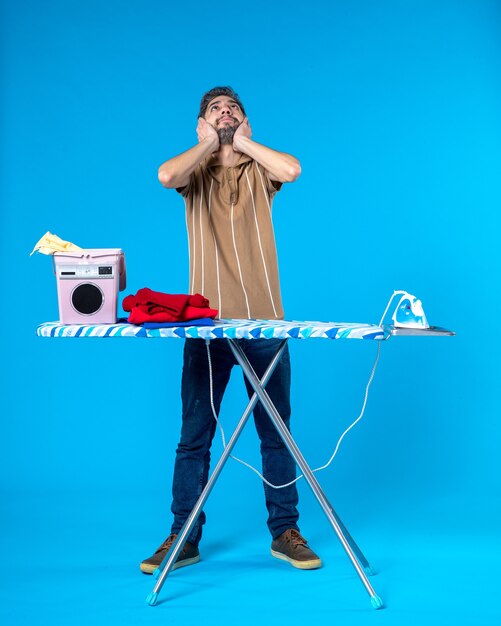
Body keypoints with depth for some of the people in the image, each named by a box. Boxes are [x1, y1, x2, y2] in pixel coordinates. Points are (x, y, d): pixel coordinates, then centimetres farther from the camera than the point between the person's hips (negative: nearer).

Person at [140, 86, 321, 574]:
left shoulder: (259, 169, 10)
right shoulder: (195, 169, 9)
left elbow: (292, 169, -13)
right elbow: (166, 176, -15)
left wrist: (245, 142, 0)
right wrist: (207, 146, 0)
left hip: (265, 319, 1)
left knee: (276, 431, 7)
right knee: (194, 435, 3)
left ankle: (284, 532, 18)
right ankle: (184, 538, 13)